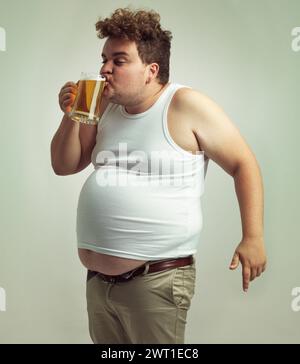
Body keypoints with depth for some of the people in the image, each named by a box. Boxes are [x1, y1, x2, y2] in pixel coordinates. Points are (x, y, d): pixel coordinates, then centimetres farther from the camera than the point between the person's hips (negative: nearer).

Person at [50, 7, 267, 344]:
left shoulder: (187, 105, -10)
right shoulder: (106, 108, 8)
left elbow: (244, 164, -7)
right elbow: (64, 166, 14)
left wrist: (253, 238, -11)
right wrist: (71, 116, -3)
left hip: (157, 279, -6)